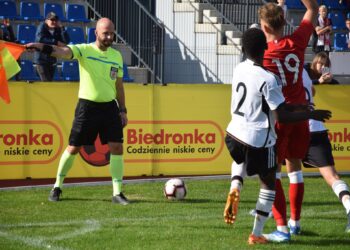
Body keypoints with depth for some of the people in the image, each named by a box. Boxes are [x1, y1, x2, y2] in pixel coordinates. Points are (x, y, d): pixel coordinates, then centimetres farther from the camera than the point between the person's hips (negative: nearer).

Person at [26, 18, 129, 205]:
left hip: (109, 107, 3)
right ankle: (57, 187, 21)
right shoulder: (84, 50, -8)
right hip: (87, 106, -3)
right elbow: (64, 52, -27)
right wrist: (43, 47, -47)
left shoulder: (116, 56, 7)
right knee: (73, 148, 3)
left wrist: (123, 110, 13)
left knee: (117, 147, -5)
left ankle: (117, 193, 3)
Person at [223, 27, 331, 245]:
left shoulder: (239, 69, 1)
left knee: (242, 158, 39)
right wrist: (311, 115, -6)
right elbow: (283, 116, -19)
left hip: (234, 134, 6)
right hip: (259, 140, -6)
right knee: (269, 183, 14)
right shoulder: (268, 79, -20)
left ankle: (235, 187, 10)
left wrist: (292, 106, 15)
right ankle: (256, 234, 16)